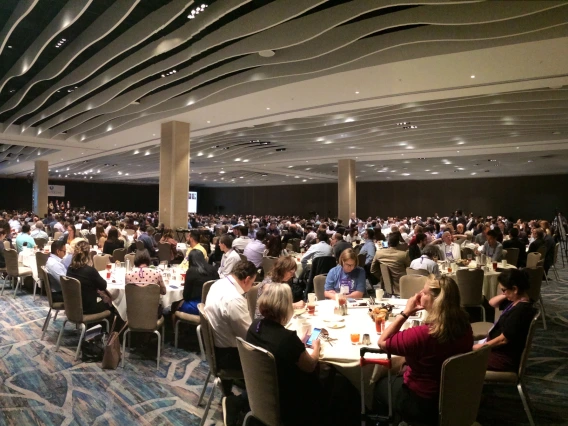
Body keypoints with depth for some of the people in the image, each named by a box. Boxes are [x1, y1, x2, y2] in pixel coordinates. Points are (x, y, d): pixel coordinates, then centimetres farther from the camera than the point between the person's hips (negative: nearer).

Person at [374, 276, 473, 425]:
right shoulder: (465, 328, -14)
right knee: (398, 378, 30)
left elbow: (382, 342, -20)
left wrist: (405, 312, -22)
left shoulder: (421, 334, -35)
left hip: (421, 405, -6)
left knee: (381, 384, 24)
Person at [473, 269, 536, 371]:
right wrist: (505, 295, -5)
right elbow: (492, 303, 14)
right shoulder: (515, 301, 0)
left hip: (506, 359, -10)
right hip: (499, 349, 10)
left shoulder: (520, 311, -28)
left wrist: (481, 346, -12)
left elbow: (504, 339, -25)